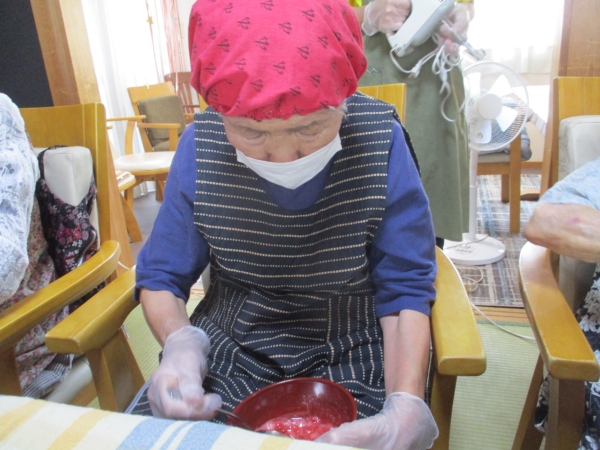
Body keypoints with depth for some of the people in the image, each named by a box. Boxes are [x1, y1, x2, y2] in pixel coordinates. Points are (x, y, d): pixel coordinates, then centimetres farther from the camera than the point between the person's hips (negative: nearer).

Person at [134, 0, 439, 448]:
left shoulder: (380, 142, -17)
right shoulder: (201, 145, -12)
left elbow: (405, 293, -12)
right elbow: (161, 277, -2)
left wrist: (407, 408, -26)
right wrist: (179, 342, -22)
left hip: (351, 356, 0)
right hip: (228, 349, 1)